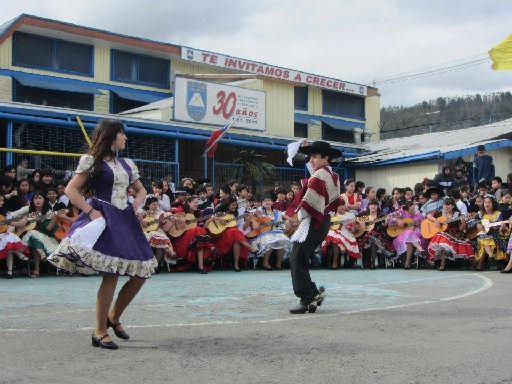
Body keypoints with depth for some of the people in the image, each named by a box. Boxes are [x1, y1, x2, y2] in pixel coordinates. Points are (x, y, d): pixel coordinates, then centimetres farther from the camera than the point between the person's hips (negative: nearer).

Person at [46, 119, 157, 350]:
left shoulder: (127, 165, 19)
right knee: (112, 274, -16)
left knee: (141, 272, 3)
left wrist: (135, 205, 8)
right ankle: (99, 331, -5)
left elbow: (141, 190, 29)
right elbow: (71, 190, -3)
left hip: (126, 221, 7)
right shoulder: (92, 161, 1)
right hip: (104, 220, -7)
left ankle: (114, 317, 22)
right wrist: (90, 211, -13)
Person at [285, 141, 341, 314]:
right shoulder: (333, 176, 15)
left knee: (297, 259, -7)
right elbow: (335, 202, 18)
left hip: (313, 222, -10)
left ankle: (307, 299, -7)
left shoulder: (318, 176, -14)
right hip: (324, 221, 10)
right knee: (301, 259, 14)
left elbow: (309, 202, -20)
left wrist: (296, 215, -9)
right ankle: (313, 293, 12)